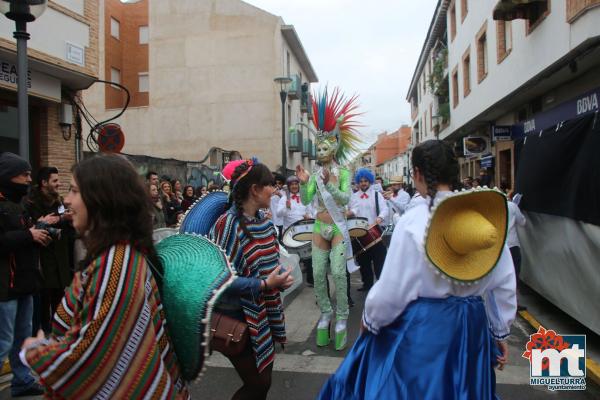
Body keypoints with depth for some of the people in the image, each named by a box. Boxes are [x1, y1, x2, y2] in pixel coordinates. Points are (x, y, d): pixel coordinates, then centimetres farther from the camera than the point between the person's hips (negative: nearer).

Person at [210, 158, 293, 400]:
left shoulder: (264, 221, 3)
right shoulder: (228, 225, -22)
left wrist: (282, 278, -5)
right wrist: (264, 284, -26)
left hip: (264, 313, 8)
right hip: (237, 318, -7)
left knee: (264, 380, 19)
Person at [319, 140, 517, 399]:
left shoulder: (413, 221, -18)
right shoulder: (486, 216, -6)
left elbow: (392, 289, -15)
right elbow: (504, 285, 0)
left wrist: (369, 318, 4)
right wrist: (500, 332, 14)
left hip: (419, 328, -4)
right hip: (470, 326, 5)